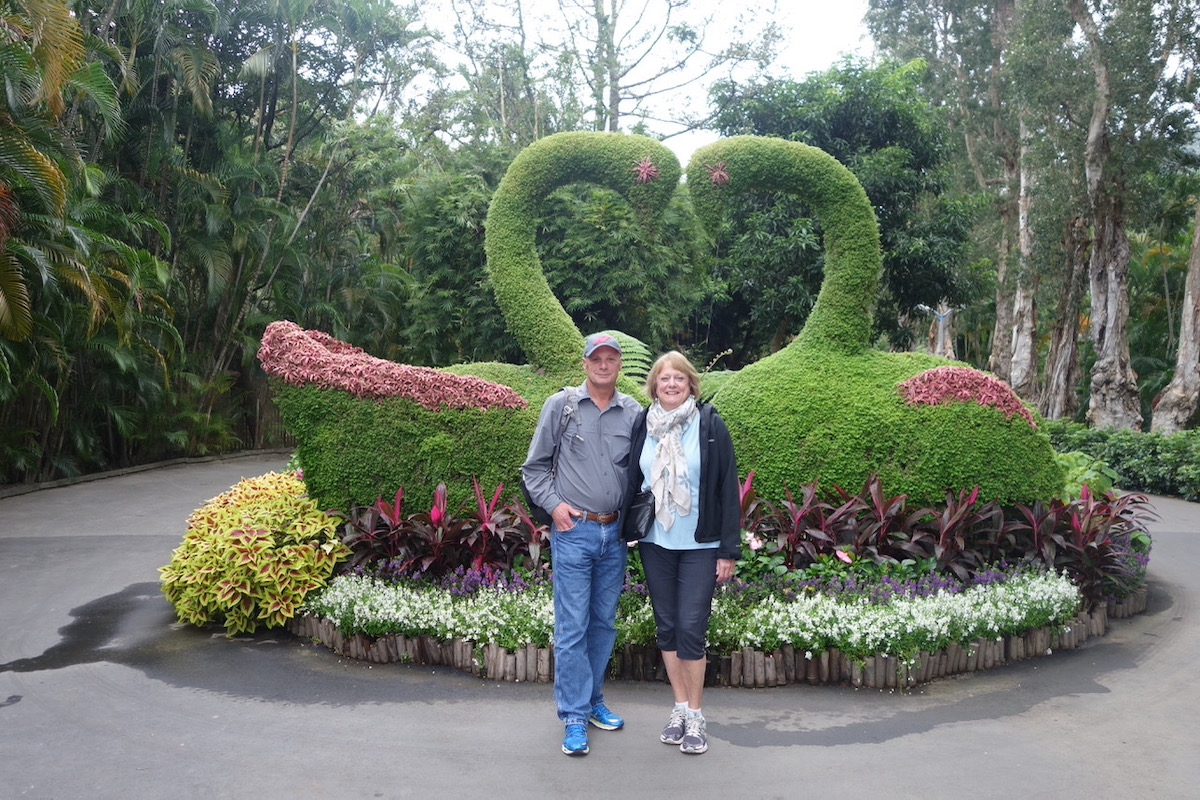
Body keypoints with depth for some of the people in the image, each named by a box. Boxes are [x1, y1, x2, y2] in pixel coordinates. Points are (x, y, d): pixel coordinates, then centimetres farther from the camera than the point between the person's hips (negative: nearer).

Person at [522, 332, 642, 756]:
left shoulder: (633, 413, 4)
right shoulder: (561, 405, -2)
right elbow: (535, 466, 3)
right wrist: (554, 504, -8)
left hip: (615, 534, 3)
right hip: (573, 532, -3)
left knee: (604, 623, 14)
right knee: (572, 627, -1)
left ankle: (594, 702, 30)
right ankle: (574, 716, 10)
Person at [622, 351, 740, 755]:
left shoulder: (710, 426, -6)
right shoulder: (643, 426, 3)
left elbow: (729, 490, -6)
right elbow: (632, 482, 10)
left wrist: (729, 550, -9)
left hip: (700, 546, -3)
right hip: (655, 544, 4)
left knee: (691, 628, -4)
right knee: (667, 627, 11)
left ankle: (696, 715, 13)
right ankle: (680, 707, 26)